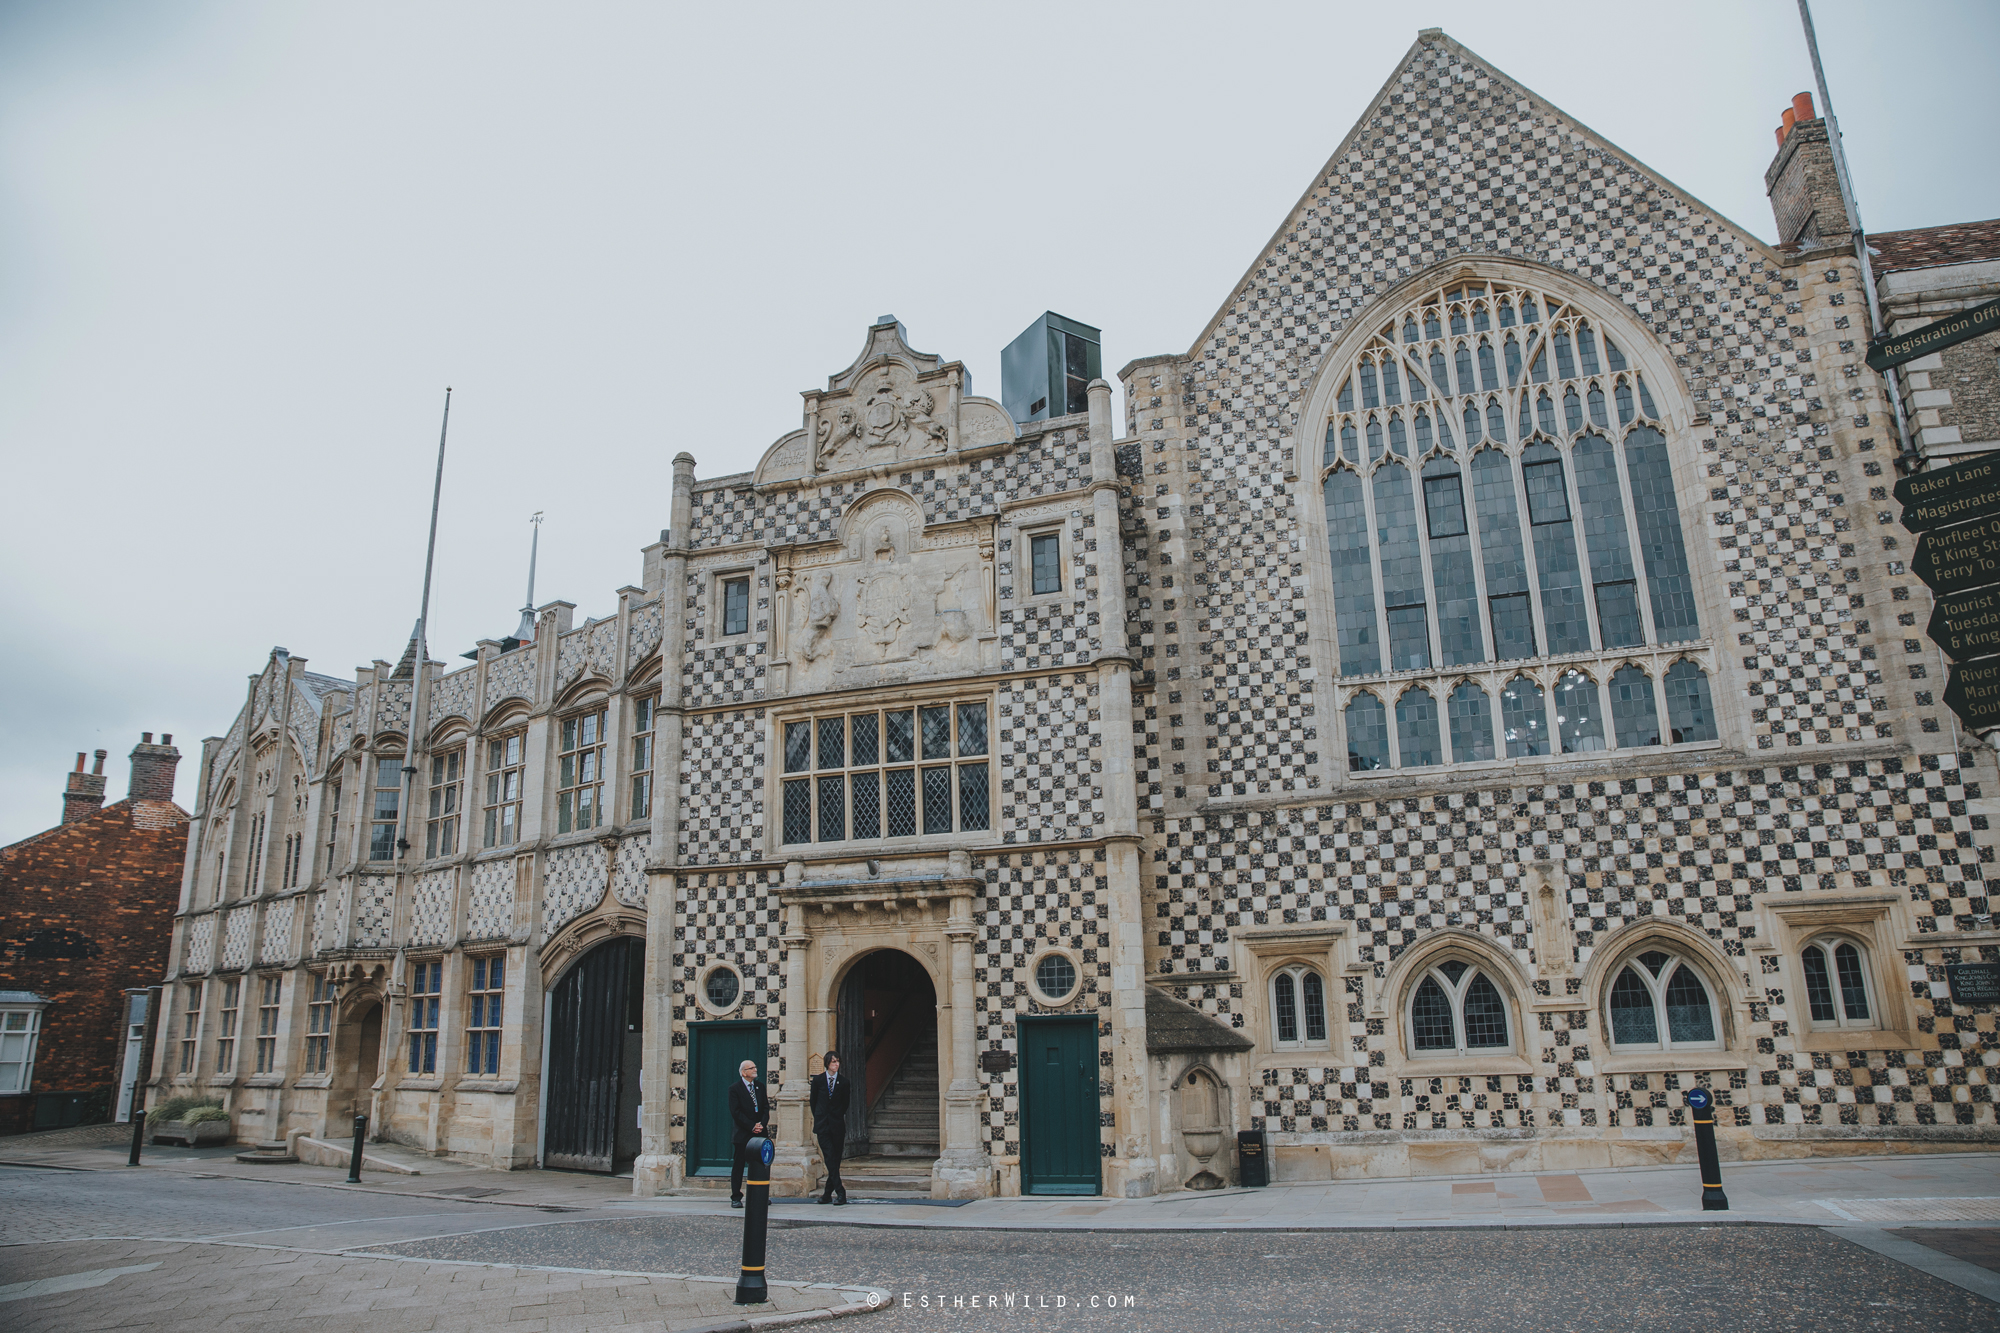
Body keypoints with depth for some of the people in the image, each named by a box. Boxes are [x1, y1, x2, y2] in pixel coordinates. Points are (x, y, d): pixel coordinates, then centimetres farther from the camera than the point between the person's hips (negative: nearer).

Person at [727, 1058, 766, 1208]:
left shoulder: (760, 1086, 13)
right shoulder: (735, 1089, -3)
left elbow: (766, 1107, 10)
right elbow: (736, 1113, -9)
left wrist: (761, 1124, -7)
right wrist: (752, 1127, -13)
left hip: (760, 1133, 4)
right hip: (743, 1134, -4)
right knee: (738, 1165, 0)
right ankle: (736, 1197, 7)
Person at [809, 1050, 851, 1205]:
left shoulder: (844, 1083, 4)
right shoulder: (818, 1081, 4)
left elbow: (845, 1105, 12)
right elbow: (813, 1101, 14)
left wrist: (838, 1116, 10)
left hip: (837, 1125, 1)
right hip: (822, 1125, -1)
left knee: (835, 1160, 3)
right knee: (830, 1158, -12)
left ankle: (828, 1194, 10)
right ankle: (840, 1192, -13)